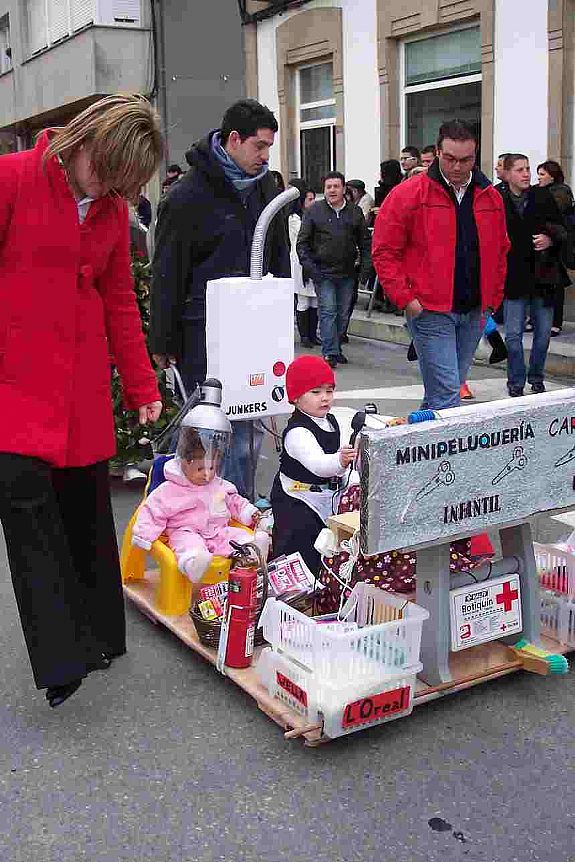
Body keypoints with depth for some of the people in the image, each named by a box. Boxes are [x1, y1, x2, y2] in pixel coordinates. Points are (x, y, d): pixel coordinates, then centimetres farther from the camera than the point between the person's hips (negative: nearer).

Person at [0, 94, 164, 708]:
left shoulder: (113, 209, 10)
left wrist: (142, 387, 14)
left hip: (82, 382, 5)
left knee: (85, 500, 9)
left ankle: (99, 634, 24)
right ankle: (61, 657, -9)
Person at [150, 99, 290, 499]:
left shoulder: (265, 186, 12)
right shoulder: (189, 194, -9)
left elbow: (280, 255, 21)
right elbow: (167, 273, -7)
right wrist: (163, 343, -7)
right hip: (204, 334, -6)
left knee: (251, 426, 11)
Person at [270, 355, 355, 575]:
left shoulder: (331, 422, 8)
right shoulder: (297, 432, -23)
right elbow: (316, 463, -40)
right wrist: (339, 461, -56)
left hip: (326, 497, 9)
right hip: (296, 501, -9)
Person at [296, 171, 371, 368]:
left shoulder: (355, 212, 9)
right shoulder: (314, 211, 1)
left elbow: (365, 242, 14)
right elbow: (302, 242, 1)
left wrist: (365, 265, 3)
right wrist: (308, 265, -10)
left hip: (347, 273, 3)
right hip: (323, 272, -3)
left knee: (343, 313, 9)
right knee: (328, 311, -9)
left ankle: (336, 347, 23)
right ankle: (330, 353, -8)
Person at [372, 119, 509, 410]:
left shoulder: (491, 198, 10)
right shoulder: (408, 195, -6)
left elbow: (500, 252, 20)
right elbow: (384, 252, -5)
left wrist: (493, 299, 13)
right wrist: (406, 298, -11)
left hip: (474, 313, 6)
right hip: (430, 311, -5)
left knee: (450, 387, 13)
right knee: (446, 394, -10)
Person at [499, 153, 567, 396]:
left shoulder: (543, 196, 3)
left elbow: (561, 229, 8)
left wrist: (551, 239, -12)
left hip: (542, 276, 2)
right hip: (514, 278, -2)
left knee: (543, 331, 10)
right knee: (513, 334, -1)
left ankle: (536, 378, 28)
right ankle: (516, 383, 13)